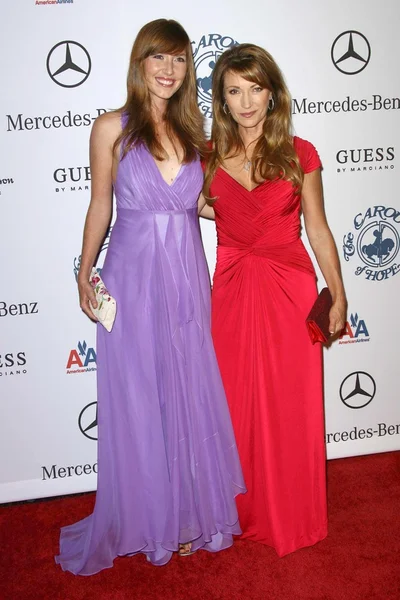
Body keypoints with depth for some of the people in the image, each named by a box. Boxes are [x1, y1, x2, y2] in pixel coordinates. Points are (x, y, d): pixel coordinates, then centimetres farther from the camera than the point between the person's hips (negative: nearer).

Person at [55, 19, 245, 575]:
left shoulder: (193, 128, 7)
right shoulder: (112, 128, -3)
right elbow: (100, 205, 3)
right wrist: (85, 273, 3)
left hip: (187, 275, 3)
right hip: (133, 277, -3)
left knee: (190, 395, 10)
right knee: (138, 399, 7)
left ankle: (191, 512, 30)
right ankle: (147, 516, 28)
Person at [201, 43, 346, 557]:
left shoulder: (299, 155, -2)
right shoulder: (208, 157, 1)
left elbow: (317, 229, 3)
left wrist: (338, 295, 3)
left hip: (290, 290, -1)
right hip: (231, 294, 2)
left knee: (290, 408, 8)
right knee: (236, 408, 11)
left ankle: (291, 516, 30)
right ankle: (244, 512, 33)